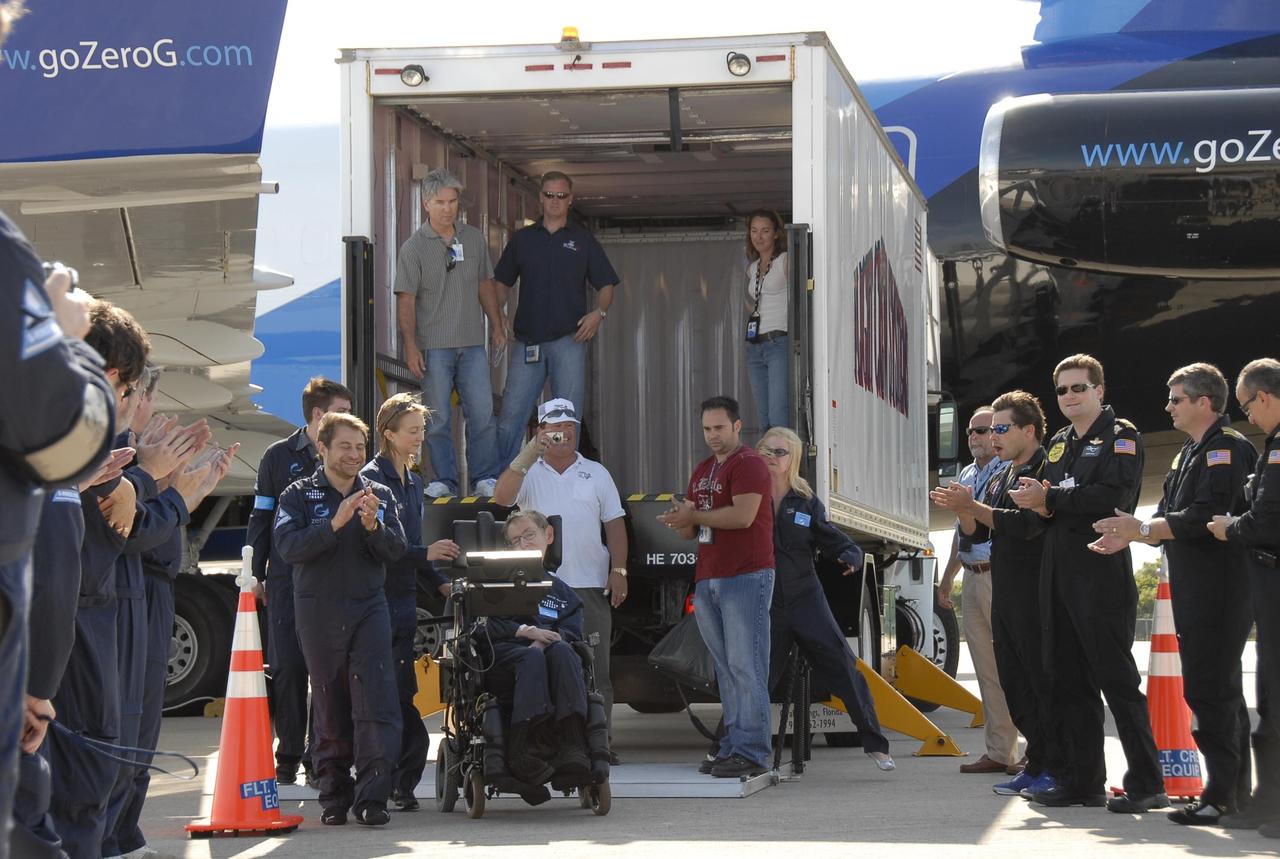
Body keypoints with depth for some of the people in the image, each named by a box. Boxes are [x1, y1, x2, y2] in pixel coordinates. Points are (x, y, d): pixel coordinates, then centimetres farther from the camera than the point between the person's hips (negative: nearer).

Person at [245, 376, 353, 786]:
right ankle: (288, 756, 5)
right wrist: (255, 575, 4)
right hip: (288, 578, -1)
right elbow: (261, 517, 8)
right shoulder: (279, 456, 4)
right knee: (288, 667, -2)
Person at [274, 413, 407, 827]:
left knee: (376, 705, -11)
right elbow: (289, 547, -12)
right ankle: (334, 796, 13)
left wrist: (372, 525, -17)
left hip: (369, 609, 1)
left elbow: (396, 550, 2)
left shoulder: (380, 495, 11)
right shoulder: (299, 495, 4)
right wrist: (335, 523, -23)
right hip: (318, 611, -1)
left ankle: (372, 797, -14)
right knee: (330, 710, 4)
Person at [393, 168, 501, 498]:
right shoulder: (414, 247, -2)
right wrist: (411, 346, -10)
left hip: (472, 343, 3)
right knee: (437, 417, 0)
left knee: (482, 412, -2)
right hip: (433, 345, -3)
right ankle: (444, 480, 7)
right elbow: (406, 301, -4)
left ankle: (486, 477, 5)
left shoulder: (474, 238, 10)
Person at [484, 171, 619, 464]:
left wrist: (599, 313, -11)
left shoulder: (583, 240, 9)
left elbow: (606, 285, 10)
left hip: (569, 341, -1)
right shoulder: (523, 239, 12)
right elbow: (493, 283, 15)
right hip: (527, 341, 1)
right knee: (509, 420, -3)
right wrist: (496, 324, 0)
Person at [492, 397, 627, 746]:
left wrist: (619, 571, 0)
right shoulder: (527, 472, 8)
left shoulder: (596, 473, 14)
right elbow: (501, 497, -12)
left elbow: (615, 524, 11)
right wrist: (529, 455, -19)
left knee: (595, 671, 1)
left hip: (590, 586, 1)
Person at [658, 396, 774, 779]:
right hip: (707, 581, 8)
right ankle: (732, 748, 7)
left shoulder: (748, 464, -5)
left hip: (745, 577, -8)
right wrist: (680, 520, 0)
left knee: (746, 668, -11)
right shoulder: (702, 471, 22)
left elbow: (743, 515, -19)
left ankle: (751, 752, -13)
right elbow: (690, 529, 24)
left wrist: (693, 515, -8)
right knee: (725, 670, 6)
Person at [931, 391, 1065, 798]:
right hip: (1003, 593, 10)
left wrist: (972, 507, -18)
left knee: (1045, 681, -7)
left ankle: (1057, 769, -4)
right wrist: (963, 510, 0)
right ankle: (1037, 764, 15)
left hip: (1036, 593, -9)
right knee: (1015, 684, 10)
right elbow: (978, 533, 20)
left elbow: (1026, 523, -22)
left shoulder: (1045, 472, -10)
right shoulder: (1001, 478, 20)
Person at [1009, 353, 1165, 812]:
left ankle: (1146, 783, -6)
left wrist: (1051, 500, -15)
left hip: (1103, 577, -8)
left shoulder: (1121, 436, -3)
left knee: (1116, 679, -9)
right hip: (1060, 578, 8)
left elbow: (1115, 496, -18)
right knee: (1070, 683, 9)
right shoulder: (1058, 444, 21)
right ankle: (1083, 780, 14)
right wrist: (1039, 499, -5)